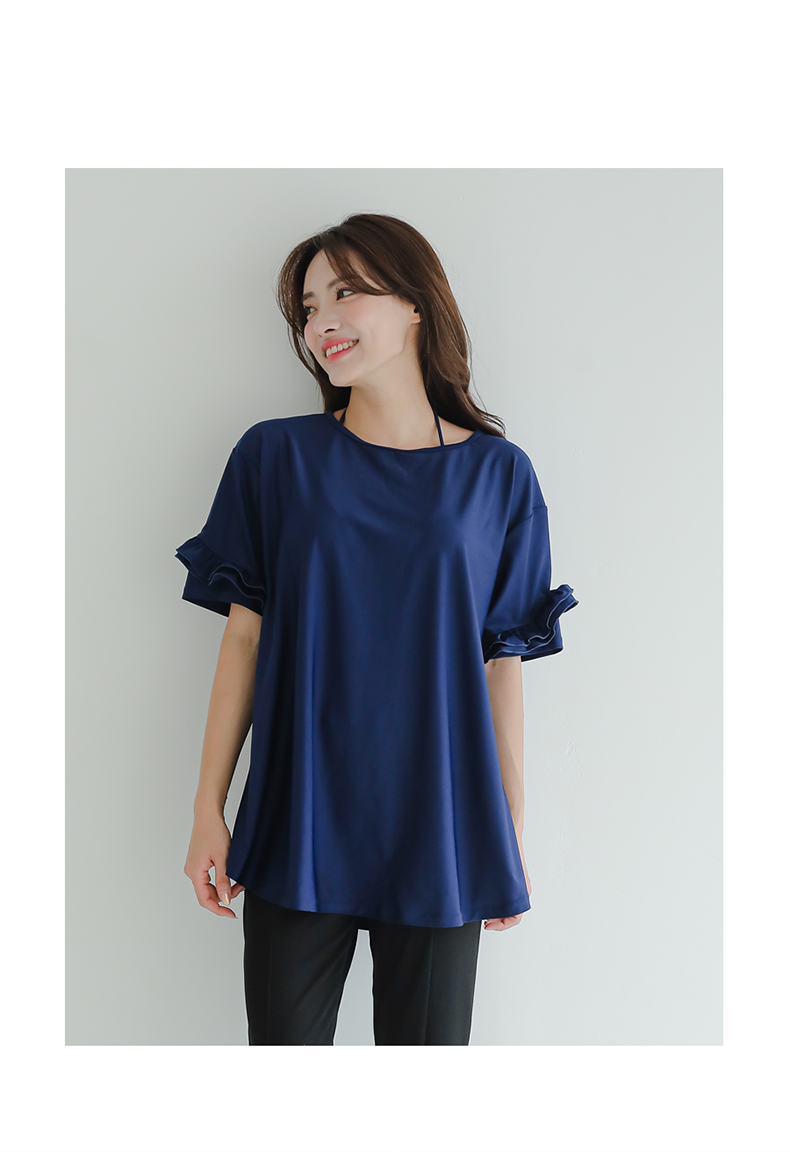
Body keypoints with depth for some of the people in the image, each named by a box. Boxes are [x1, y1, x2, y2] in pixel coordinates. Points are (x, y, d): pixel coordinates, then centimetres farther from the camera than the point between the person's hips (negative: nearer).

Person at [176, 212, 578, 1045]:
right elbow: (244, 639, 1)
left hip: (438, 831, 0)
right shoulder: (275, 458, 0)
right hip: (297, 829, 0)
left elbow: (502, 667, 2)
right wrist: (208, 809, -1)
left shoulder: (498, 475, 0)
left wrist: (512, 837, 2)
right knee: (283, 1037, 10)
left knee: (427, 1037, 11)